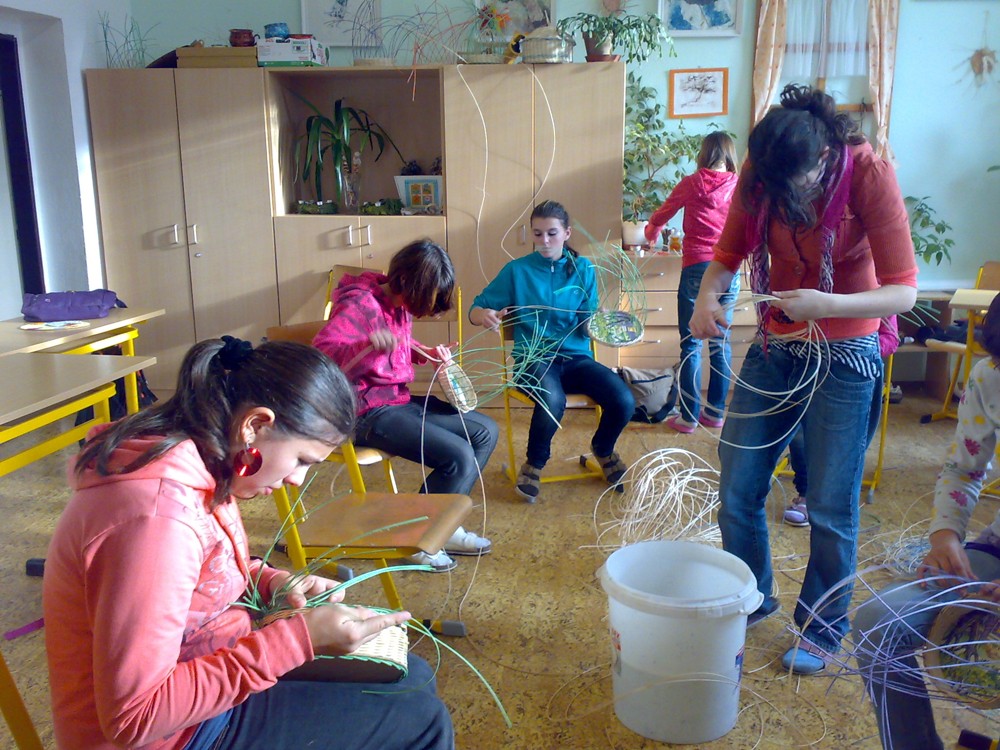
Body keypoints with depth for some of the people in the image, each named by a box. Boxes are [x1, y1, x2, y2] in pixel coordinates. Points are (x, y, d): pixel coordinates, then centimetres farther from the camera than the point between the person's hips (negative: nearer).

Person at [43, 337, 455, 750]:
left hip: (209, 671, 9)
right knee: (419, 716, -4)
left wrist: (272, 582, -5)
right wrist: (296, 638, -30)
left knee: (409, 678, 15)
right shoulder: (156, 514, -33)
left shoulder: (199, 463, -5)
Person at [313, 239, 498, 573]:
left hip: (401, 399, 10)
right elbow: (322, 350, -31)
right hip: (367, 411, -10)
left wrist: (428, 354, 7)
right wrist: (368, 345, -48)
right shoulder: (360, 304, -18)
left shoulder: (400, 305, 7)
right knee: (459, 456, -21)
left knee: (486, 432, 5)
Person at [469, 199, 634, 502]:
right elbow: (475, 309, 1)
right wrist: (484, 315, -23)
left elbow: (589, 323, 6)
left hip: (576, 356, 3)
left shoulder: (583, 269, 8)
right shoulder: (517, 270, 2)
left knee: (624, 401, -23)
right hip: (534, 357, -3)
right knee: (553, 400, -37)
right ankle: (534, 463, -3)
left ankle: (603, 449, 15)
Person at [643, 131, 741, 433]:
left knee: (691, 344, 1)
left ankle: (689, 416, 2)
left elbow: (662, 214, 17)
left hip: (697, 268, -3)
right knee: (721, 342, 11)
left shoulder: (692, 183, 2)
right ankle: (716, 411, 18)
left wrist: (651, 232, 38)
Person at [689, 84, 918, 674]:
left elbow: (903, 292, -20)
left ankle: (823, 629, 26)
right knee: (737, 491, 7)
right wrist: (707, 297, -20)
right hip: (774, 350, 4)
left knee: (831, 509, 2)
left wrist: (826, 305, -36)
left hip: (842, 358, -4)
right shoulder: (759, 177, -8)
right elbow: (728, 255, 2)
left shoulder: (868, 175, -19)